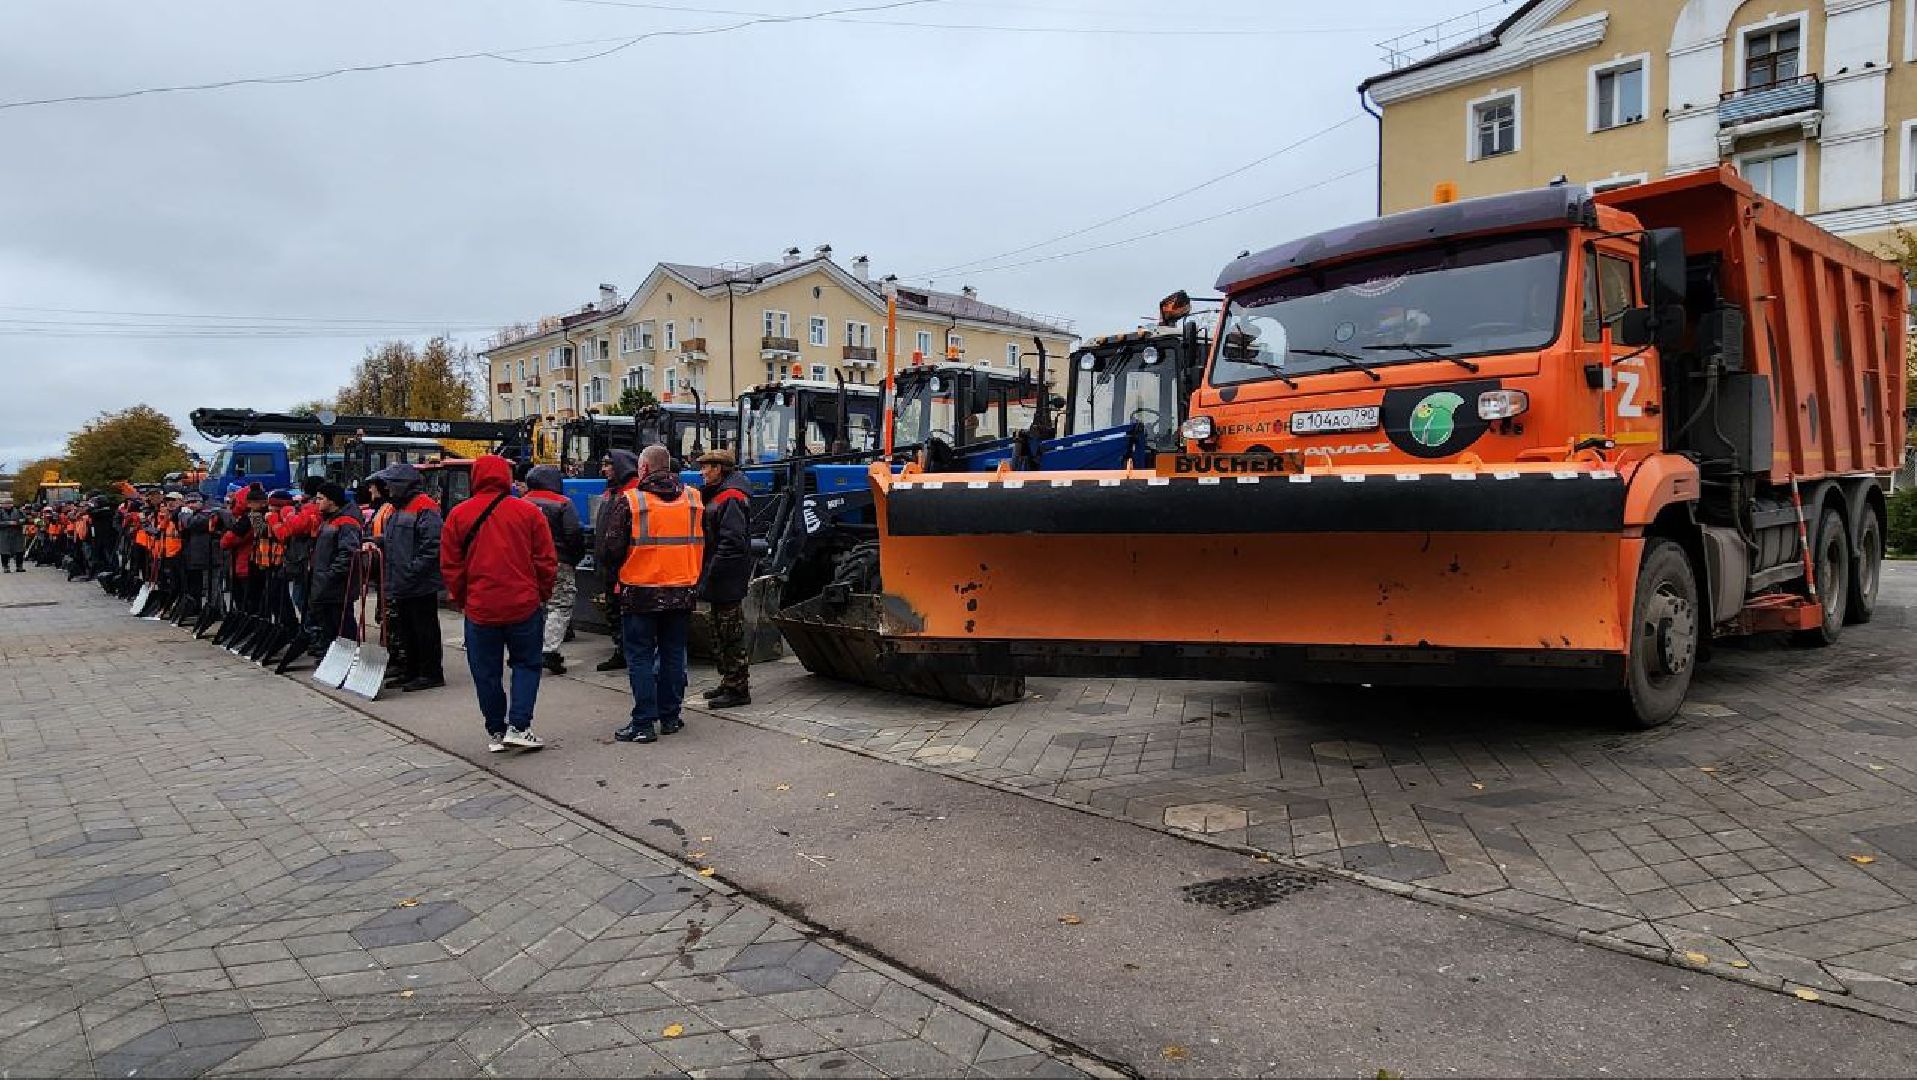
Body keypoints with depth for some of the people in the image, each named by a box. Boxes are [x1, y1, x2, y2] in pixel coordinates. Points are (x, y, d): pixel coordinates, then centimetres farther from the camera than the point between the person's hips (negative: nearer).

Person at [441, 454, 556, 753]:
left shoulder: (458, 515, -1)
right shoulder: (529, 512, -4)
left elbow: (449, 565, 3)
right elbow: (547, 561, -2)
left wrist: (460, 599, 15)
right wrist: (542, 595, 10)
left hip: (479, 608, 1)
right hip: (524, 605, -1)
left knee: (486, 672, 12)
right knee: (526, 664, 12)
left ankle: (496, 732, 19)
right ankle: (518, 726, 2)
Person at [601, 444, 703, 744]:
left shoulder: (628, 501, -10)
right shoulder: (693, 500, 4)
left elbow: (610, 549, -9)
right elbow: (704, 545, 11)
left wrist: (616, 575, 10)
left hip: (640, 593, -4)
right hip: (682, 593, 4)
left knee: (640, 657, 3)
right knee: (673, 654, 14)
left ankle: (644, 724, 3)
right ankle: (670, 717, 20)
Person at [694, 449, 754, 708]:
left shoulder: (731, 497, -16)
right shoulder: (716, 495, 17)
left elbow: (732, 541, -24)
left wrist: (712, 574, -22)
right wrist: (707, 574, 15)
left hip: (727, 580, -11)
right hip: (719, 580, 11)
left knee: (731, 636, -4)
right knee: (720, 635, 18)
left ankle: (738, 689, 2)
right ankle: (729, 683, 27)